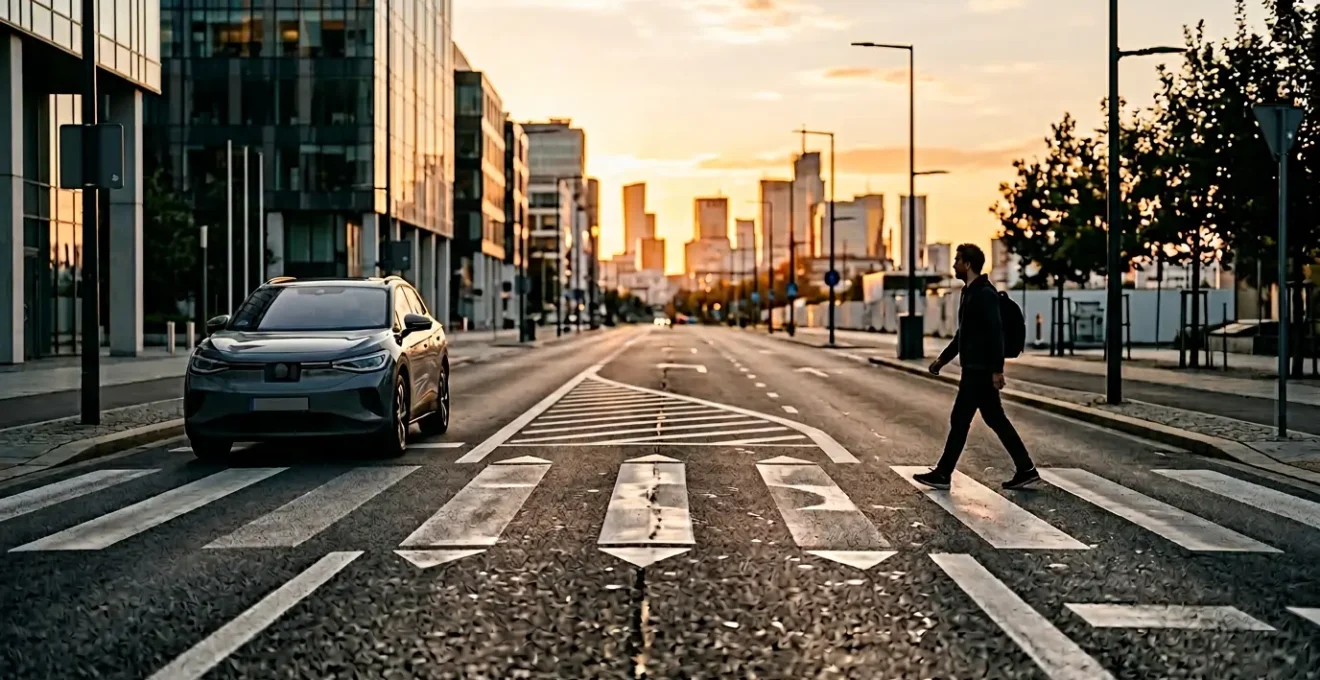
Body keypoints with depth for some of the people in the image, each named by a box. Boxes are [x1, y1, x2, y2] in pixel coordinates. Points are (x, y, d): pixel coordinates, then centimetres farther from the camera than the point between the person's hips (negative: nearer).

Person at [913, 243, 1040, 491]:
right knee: (996, 420, 11)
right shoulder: (971, 292, 16)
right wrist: (943, 359, 26)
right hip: (975, 368, 10)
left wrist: (997, 369, -26)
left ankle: (943, 474, 4)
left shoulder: (984, 294, -15)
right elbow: (964, 333, 25)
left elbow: (996, 332, -22)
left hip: (980, 370, -10)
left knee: (960, 420, -3)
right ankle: (1026, 470, 14)